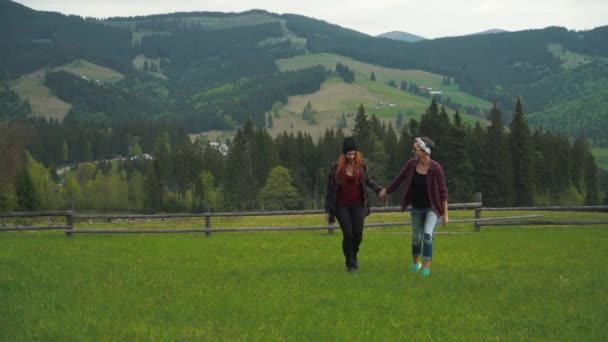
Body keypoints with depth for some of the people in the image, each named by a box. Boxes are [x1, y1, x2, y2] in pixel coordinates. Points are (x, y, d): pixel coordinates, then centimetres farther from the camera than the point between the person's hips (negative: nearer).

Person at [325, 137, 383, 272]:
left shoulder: (362, 164, -3)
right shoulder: (336, 167, -8)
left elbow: (368, 180, 14)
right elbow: (330, 189, -2)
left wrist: (379, 189, -4)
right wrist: (328, 210, 0)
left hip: (358, 205, 2)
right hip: (342, 205, -2)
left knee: (358, 234, -3)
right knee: (348, 234, -8)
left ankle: (353, 255, 29)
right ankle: (350, 263, 12)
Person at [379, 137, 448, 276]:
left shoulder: (436, 168, -20)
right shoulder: (411, 164, -9)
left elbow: (443, 191, -13)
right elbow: (400, 178, 9)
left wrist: (445, 213, -12)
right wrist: (387, 191, 21)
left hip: (433, 208, -4)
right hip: (417, 208, 4)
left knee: (428, 235, -22)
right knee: (416, 237, 15)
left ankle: (426, 267, -16)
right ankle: (416, 262, 40)